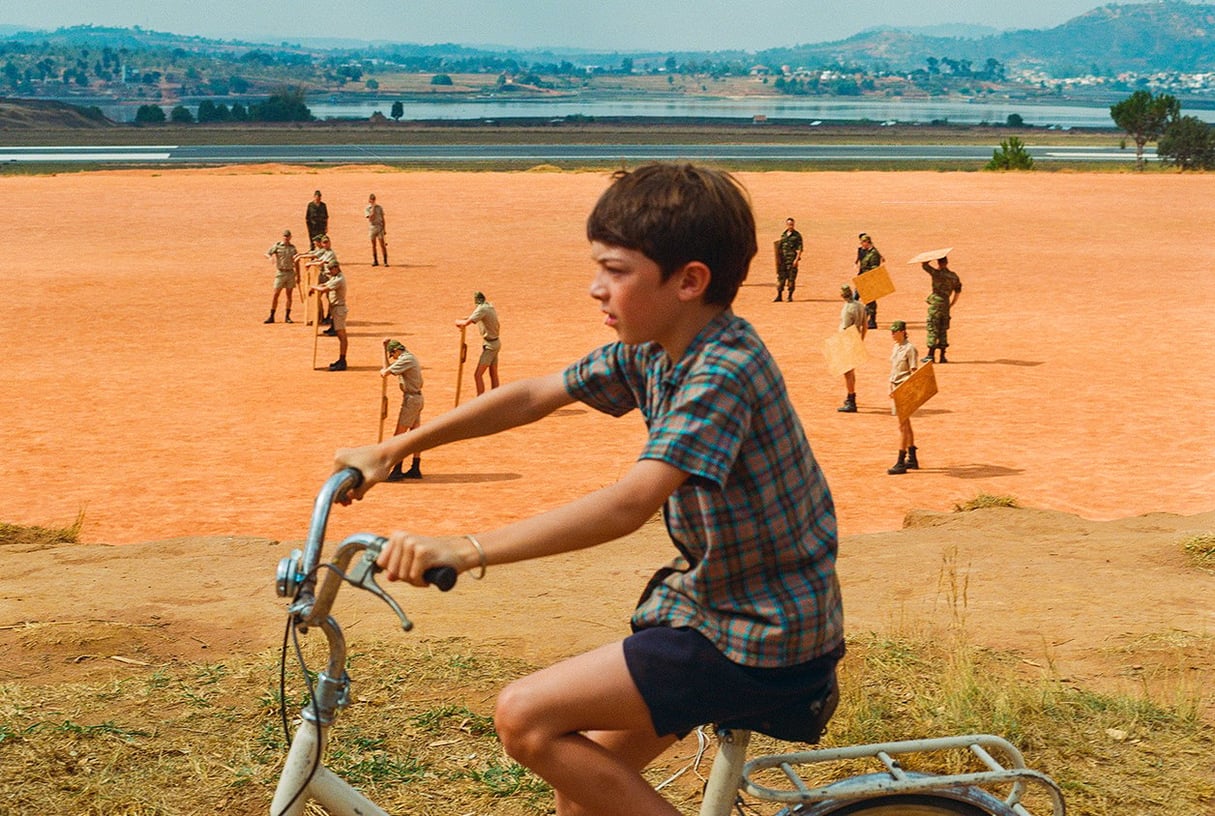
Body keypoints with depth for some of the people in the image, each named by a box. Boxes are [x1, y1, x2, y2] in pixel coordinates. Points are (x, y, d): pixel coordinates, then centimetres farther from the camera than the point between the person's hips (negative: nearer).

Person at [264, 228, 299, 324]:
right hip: (280, 272, -2)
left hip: (291, 272, 2)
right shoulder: (277, 245, 0)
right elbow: (267, 253, -4)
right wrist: (271, 257, -28)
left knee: (289, 295, 4)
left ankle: (287, 316, 11)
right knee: (276, 294, -3)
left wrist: (298, 276, 10)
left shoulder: (293, 248, 8)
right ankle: (271, 317, 1)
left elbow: (296, 263, 12)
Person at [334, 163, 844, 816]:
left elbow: (628, 504, -35)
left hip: (762, 645, -9)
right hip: (715, 601, 9)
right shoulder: (651, 350, 3)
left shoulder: (725, 371, -25)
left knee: (525, 716, -13)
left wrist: (466, 551, -38)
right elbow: (531, 397, 11)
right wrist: (389, 452, 11)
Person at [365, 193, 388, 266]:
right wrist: (373, 208, -14)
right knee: (373, 245, 7)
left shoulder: (379, 208, 6)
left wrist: (384, 229, 5)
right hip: (372, 228, 0)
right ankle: (375, 261, 16)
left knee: (382, 245, -6)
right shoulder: (367, 209, 0)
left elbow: (383, 219, 9)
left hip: (380, 227, 0)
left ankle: (385, 261, -6)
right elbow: (370, 218, -14)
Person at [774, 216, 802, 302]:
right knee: (781, 277, 2)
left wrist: (797, 259, -15)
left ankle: (790, 296, 4)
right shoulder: (783, 235, 14)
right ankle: (779, 296, 6)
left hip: (792, 259, -4)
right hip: (783, 259, 4)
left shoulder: (797, 235, 0)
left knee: (791, 278, -2)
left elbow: (799, 249, -5)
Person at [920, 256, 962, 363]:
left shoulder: (937, 273, -11)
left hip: (936, 303, -6)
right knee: (943, 330, 11)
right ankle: (942, 356, 10)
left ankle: (930, 355, -4)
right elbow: (957, 292, 14)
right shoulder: (954, 276, 8)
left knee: (932, 329, -3)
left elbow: (924, 264, -4)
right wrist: (951, 305, 21)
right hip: (946, 304, 6)